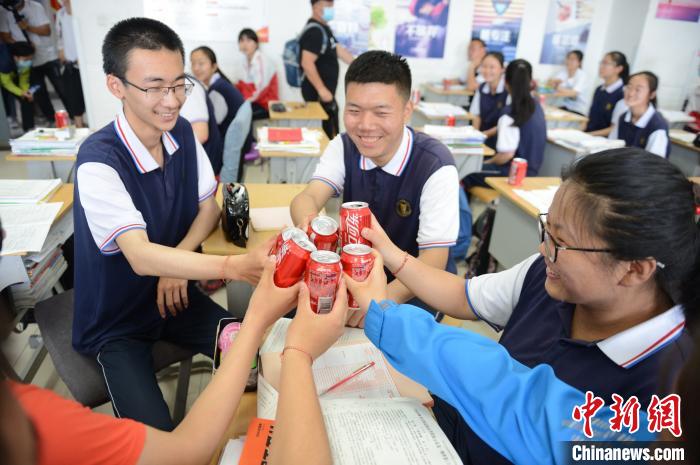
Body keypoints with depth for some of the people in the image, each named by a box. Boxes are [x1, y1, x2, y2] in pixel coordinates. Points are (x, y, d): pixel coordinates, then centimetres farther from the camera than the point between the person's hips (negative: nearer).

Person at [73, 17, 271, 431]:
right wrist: (233, 266, -51)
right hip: (117, 324, -5)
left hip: (174, 294, 5)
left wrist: (178, 258, -15)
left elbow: (209, 206, 3)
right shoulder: (98, 163, -26)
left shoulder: (183, 133, -6)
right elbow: (140, 257, -36)